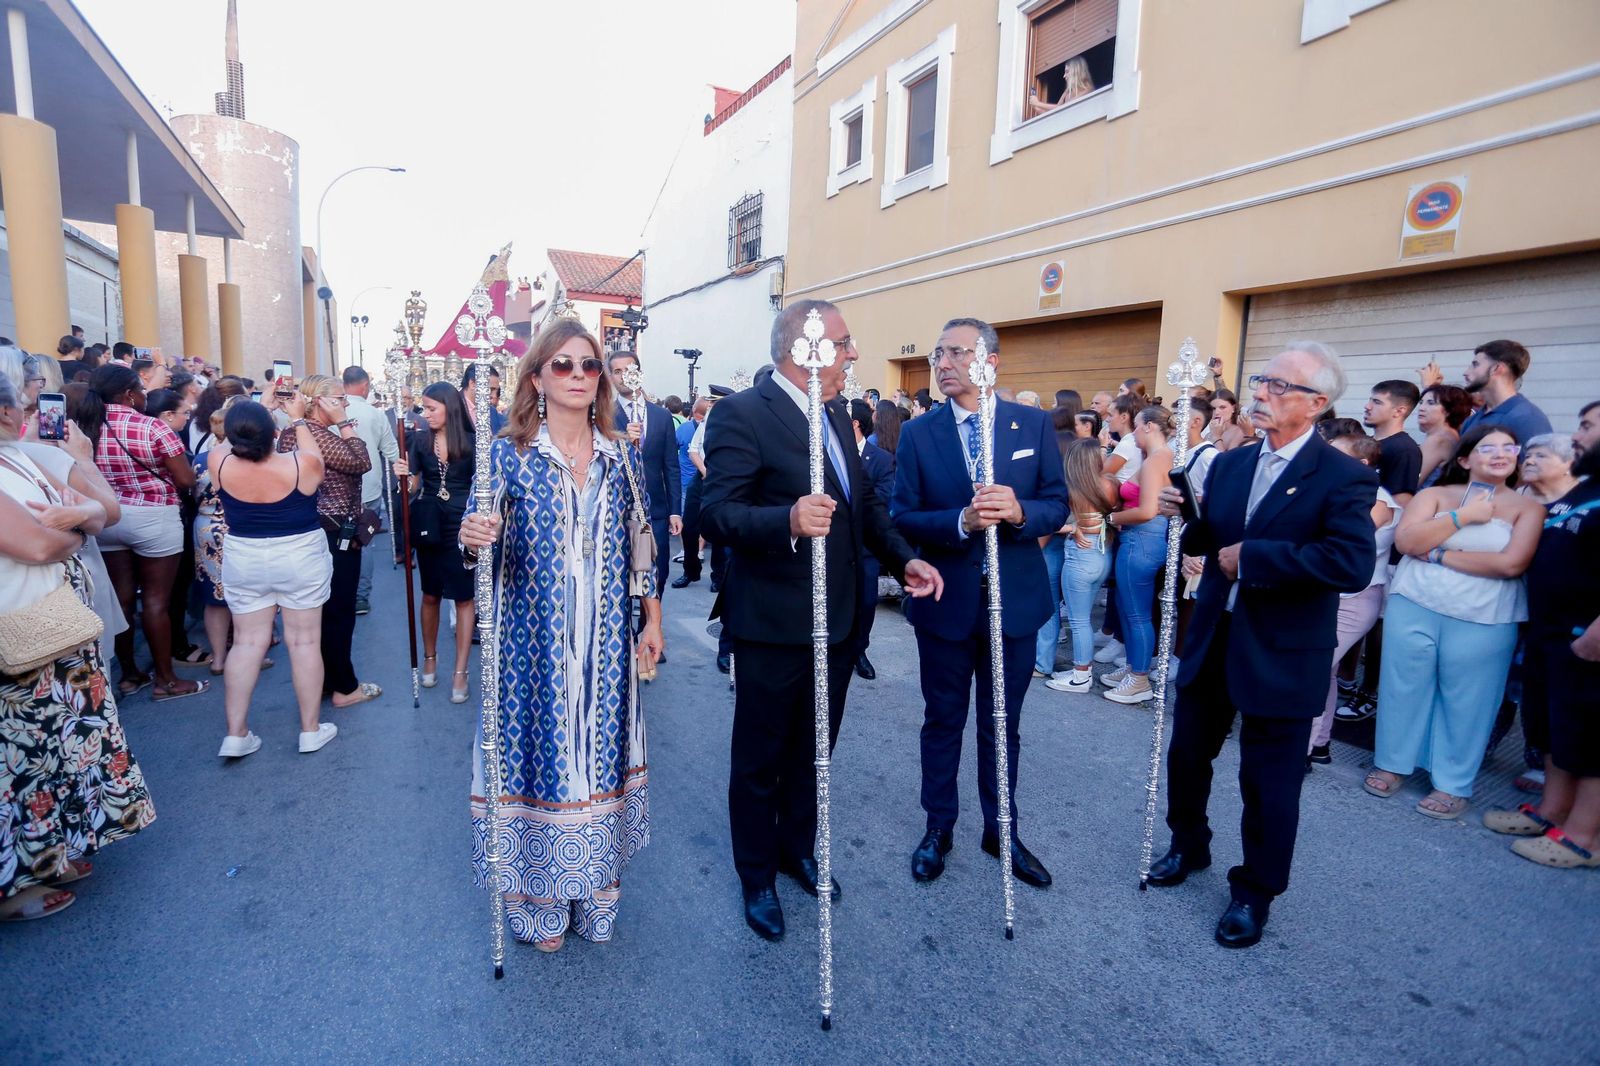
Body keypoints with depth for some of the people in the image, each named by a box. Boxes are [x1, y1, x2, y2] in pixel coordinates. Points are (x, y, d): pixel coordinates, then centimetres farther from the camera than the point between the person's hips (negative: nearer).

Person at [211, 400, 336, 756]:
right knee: (305, 641, 7)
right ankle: (311, 730, 16)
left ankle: (236, 734, 15)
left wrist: (250, 414, 18)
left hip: (243, 561, 3)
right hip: (301, 559, -2)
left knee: (247, 642, 12)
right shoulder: (302, 465, -21)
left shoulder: (218, 463, -13)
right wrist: (298, 418, 12)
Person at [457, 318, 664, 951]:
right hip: (535, 642, -2)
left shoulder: (621, 454, 4)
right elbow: (482, 545, -9)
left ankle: (595, 890, 34)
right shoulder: (509, 454, -4)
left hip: (607, 644, 3)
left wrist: (652, 622, 7)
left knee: (601, 751, 13)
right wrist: (474, 539, -32)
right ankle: (539, 900, 30)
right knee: (539, 750, 8)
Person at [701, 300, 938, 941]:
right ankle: (757, 877, 35)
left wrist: (903, 558, 0)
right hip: (773, 626, -7)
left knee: (812, 750, 23)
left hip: (837, 622, 8)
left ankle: (798, 849, 46)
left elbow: (865, 501, 15)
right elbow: (717, 514, -25)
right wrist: (789, 520, -43)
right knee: (759, 760, 13)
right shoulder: (742, 414, -16)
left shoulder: (835, 415, 10)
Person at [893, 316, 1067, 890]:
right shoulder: (918, 434, -4)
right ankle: (938, 827, 35)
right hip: (945, 602, 0)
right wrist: (962, 522, -26)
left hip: (1015, 600, 1)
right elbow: (903, 518, -9)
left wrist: (1019, 512, -23)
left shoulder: (1034, 424, -1)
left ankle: (1002, 830, 36)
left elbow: (1057, 505, -2)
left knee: (1003, 724, 16)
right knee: (943, 721, 15)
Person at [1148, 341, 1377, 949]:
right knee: (1186, 754, 18)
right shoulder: (1229, 464, 5)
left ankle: (1254, 892, 31)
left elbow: (1353, 564, -27)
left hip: (1282, 654, -5)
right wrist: (1179, 515, -12)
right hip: (1211, 641, 6)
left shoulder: (1344, 478, -13)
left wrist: (1253, 556, -24)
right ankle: (1188, 846, 44)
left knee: (1269, 783, 8)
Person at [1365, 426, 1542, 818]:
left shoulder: (1528, 507, 2)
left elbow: (1512, 564, -12)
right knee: (1404, 686, 8)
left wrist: (1439, 554, -10)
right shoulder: (1435, 495, 5)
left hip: (1482, 620, -1)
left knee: (1465, 700, 7)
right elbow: (1405, 541, -9)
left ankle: (1452, 783, 21)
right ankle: (1393, 763, 24)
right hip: (1414, 607, 1)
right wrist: (1463, 516, -12)